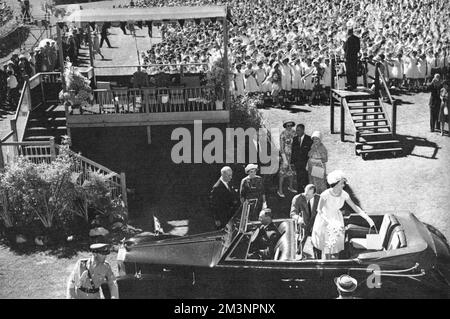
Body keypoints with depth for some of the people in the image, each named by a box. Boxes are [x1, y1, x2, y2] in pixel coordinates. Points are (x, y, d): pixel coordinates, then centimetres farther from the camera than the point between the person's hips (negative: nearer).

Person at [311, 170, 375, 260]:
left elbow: (355, 207, -8)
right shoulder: (325, 194, -28)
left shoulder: (344, 194, -17)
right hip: (324, 220, -4)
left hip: (337, 220, 4)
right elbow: (319, 210, -23)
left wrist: (367, 218, -17)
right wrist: (328, 222, -37)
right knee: (326, 248, 1)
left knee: (336, 248, 6)